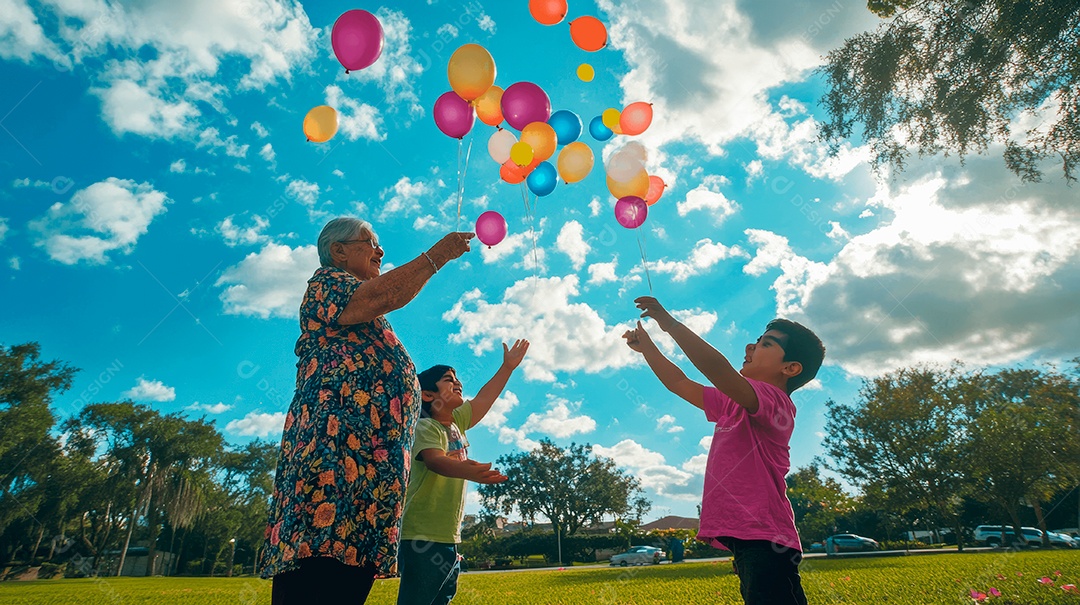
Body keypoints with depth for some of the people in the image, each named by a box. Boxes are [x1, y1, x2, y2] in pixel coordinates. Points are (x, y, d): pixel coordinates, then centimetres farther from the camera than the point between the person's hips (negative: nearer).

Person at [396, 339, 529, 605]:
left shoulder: (456, 423, 12)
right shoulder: (426, 427, -13)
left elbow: (483, 399, 22)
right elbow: (434, 461, -32)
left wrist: (507, 367, 25)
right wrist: (467, 471, -52)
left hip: (449, 538, 9)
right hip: (422, 537, -9)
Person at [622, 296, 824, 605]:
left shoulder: (775, 400, -11)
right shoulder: (732, 403, 18)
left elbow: (718, 369, -28)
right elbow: (680, 384, 25)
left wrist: (668, 321, -23)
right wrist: (645, 346, 21)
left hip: (765, 543, -9)